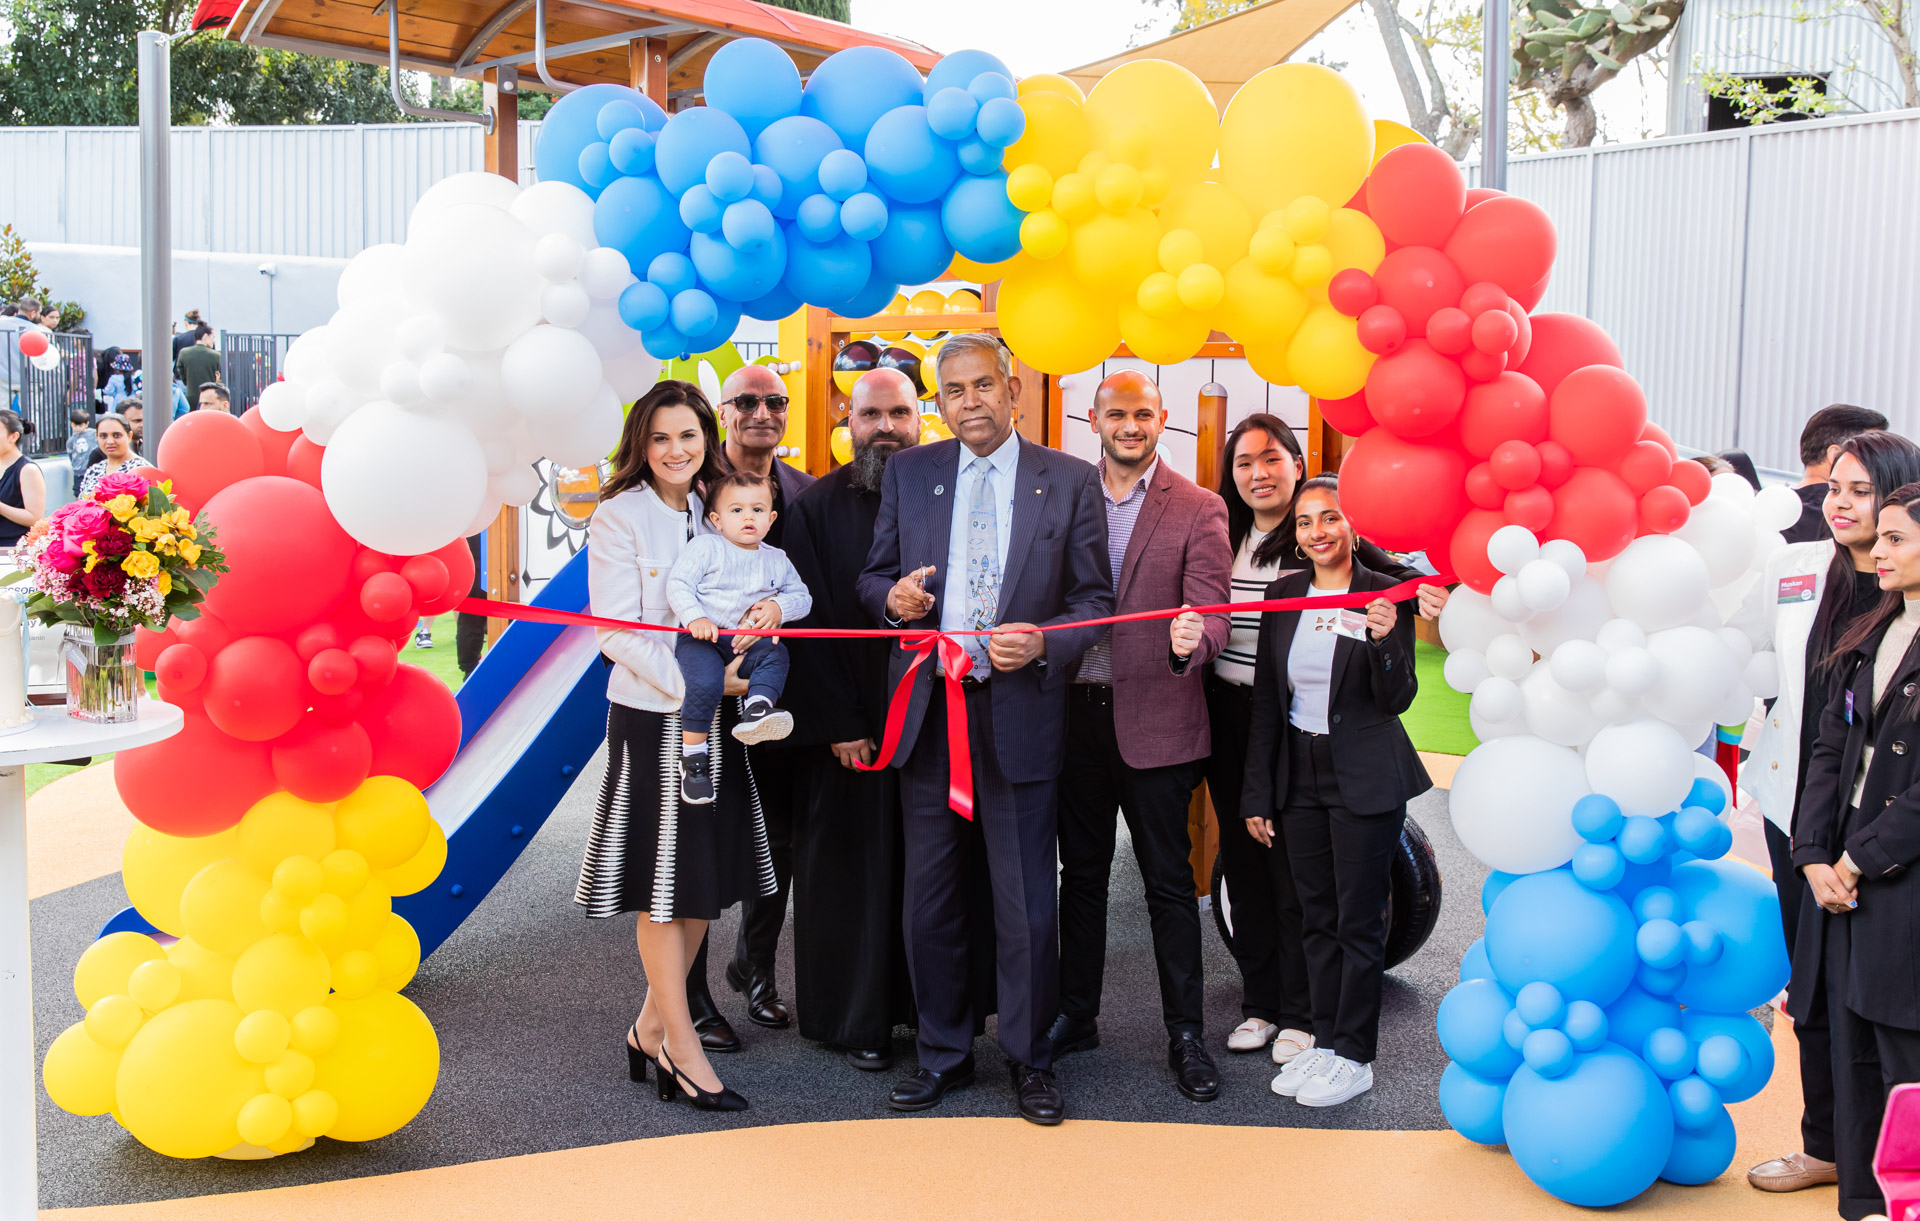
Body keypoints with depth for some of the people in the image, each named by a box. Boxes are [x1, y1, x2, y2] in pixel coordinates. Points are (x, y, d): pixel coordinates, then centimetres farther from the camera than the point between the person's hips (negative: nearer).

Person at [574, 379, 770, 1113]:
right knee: (664, 886, 1)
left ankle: (651, 1028, 25)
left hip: (715, 720, 6)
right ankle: (682, 1048, 12)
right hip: (652, 718, -6)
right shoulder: (619, 517, -6)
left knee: (709, 884, 10)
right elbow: (616, 632, -12)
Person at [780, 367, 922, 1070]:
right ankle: (856, 1019, 18)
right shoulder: (818, 507, -1)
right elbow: (810, 623, -5)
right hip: (849, 722, -2)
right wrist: (840, 722, -9)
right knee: (852, 865, 5)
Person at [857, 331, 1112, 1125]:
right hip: (927, 710, 3)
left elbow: (1095, 598, 2)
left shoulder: (1069, 481, 2)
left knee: (1026, 901, 4)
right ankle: (943, 1053, 27)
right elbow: (872, 578, 13)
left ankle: (1028, 1059, 21)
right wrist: (893, 597, -10)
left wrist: (1043, 643, -16)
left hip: (1020, 710, -2)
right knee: (930, 897, 11)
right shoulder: (908, 473, 9)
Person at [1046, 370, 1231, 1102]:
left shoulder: (1198, 511, -2)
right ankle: (1076, 1017, 27)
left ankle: (1186, 1035, 15)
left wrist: (1192, 642, -32)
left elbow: (1210, 611, -11)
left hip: (1154, 719, -3)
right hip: (1074, 713, 3)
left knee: (1170, 882, 4)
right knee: (1081, 873, 14)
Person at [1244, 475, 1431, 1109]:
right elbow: (1266, 700, 7)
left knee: (1359, 920, 3)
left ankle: (1354, 1056, 14)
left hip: (1365, 781, -4)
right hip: (1299, 776, 5)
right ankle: (1324, 1040, 24)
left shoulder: (1384, 594, -7)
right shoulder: (1282, 595, 5)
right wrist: (1257, 795, 6)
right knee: (1316, 918, 13)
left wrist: (1384, 641, -28)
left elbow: (1398, 700, -9)